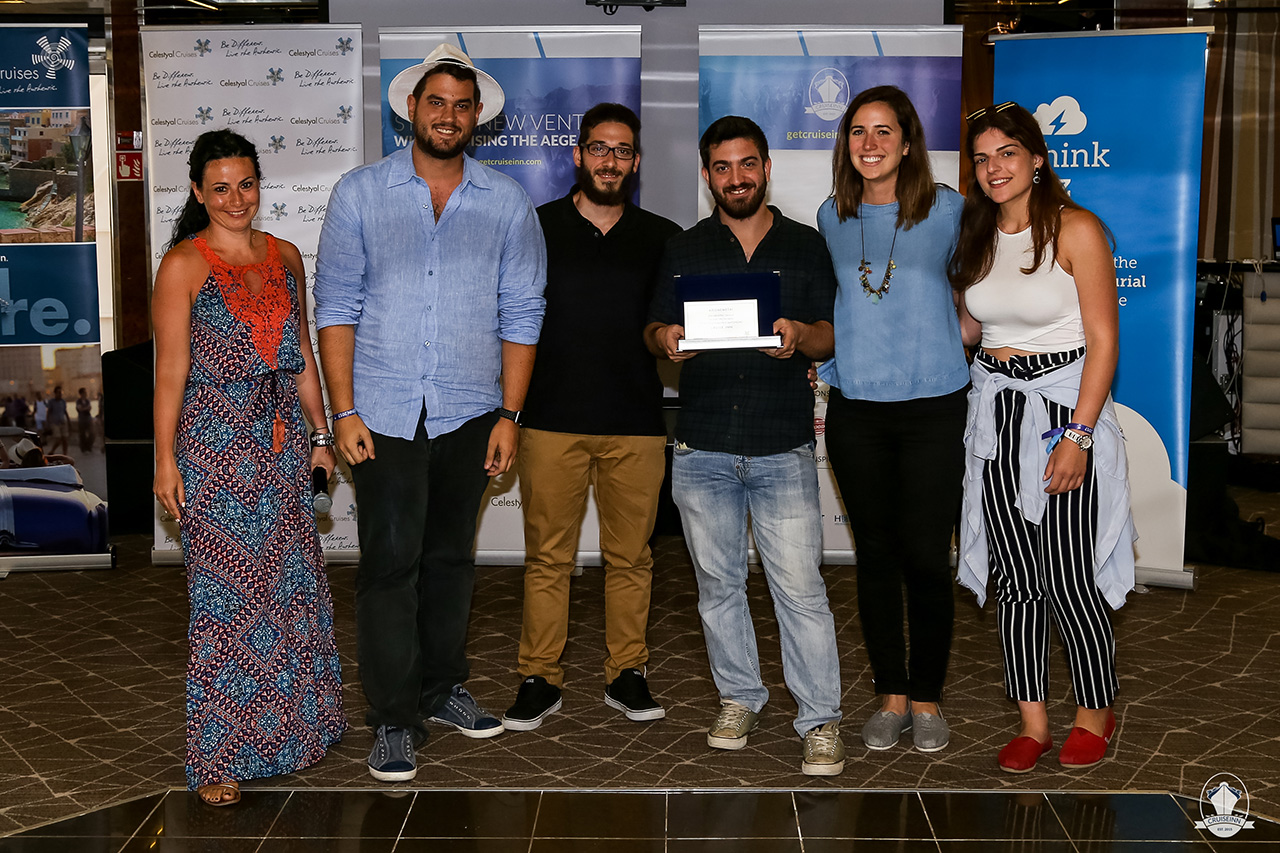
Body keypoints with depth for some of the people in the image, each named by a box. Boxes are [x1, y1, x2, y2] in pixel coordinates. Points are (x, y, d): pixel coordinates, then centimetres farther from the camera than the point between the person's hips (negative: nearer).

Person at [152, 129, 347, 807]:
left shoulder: (284, 257, 11)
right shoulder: (183, 265, -6)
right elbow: (171, 370, -8)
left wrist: (320, 433, 15)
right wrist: (165, 462, -11)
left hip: (282, 439, 5)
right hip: (216, 442, -5)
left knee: (290, 584, 9)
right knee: (227, 595, -2)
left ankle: (287, 727, 26)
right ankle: (220, 756, 9)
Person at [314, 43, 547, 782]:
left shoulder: (508, 202, 5)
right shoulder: (361, 194, 2)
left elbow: (521, 314, 4)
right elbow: (337, 306, 1)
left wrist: (510, 415, -2)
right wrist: (343, 409, -6)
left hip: (470, 412, 2)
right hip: (385, 413, -1)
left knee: (451, 556, 12)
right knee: (391, 562, -2)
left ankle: (443, 687, 28)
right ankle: (394, 720, 7)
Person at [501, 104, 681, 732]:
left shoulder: (663, 239, 11)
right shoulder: (537, 227, 7)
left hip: (637, 423, 1)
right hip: (552, 419, -1)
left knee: (629, 556, 6)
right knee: (547, 556, 2)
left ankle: (626, 674, 18)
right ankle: (539, 679, 12)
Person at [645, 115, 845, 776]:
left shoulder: (805, 246, 9)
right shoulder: (683, 250, 12)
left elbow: (830, 336, 7)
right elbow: (655, 331, 11)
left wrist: (799, 335, -16)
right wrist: (666, 338, -13)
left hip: (784, 448, -2)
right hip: (702, 447, 2)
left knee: (800, 587, -6)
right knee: (718, 583, 11)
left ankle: (820, 720, 5)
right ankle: (739, 697, 27)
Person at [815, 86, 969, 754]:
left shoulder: (947, 210, 0)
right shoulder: (831, 217, 8)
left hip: (932, 408, -2)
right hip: (854, 409, 2)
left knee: (927, 558, 0)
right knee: (875, 555, 8)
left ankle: (927, 699, 17)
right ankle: (891, 696, 21)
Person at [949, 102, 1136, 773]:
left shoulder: (1076, 229, -8)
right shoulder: (977, 237, 11)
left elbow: (1103, 339, -11)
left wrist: (1077, 436, -18)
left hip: (1066, 407, -5)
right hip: (994, 410, 5)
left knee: (1068, 580, -4)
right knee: (1013, 577, 5)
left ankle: (1096, 711, 18)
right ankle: (1032, 721, 16)